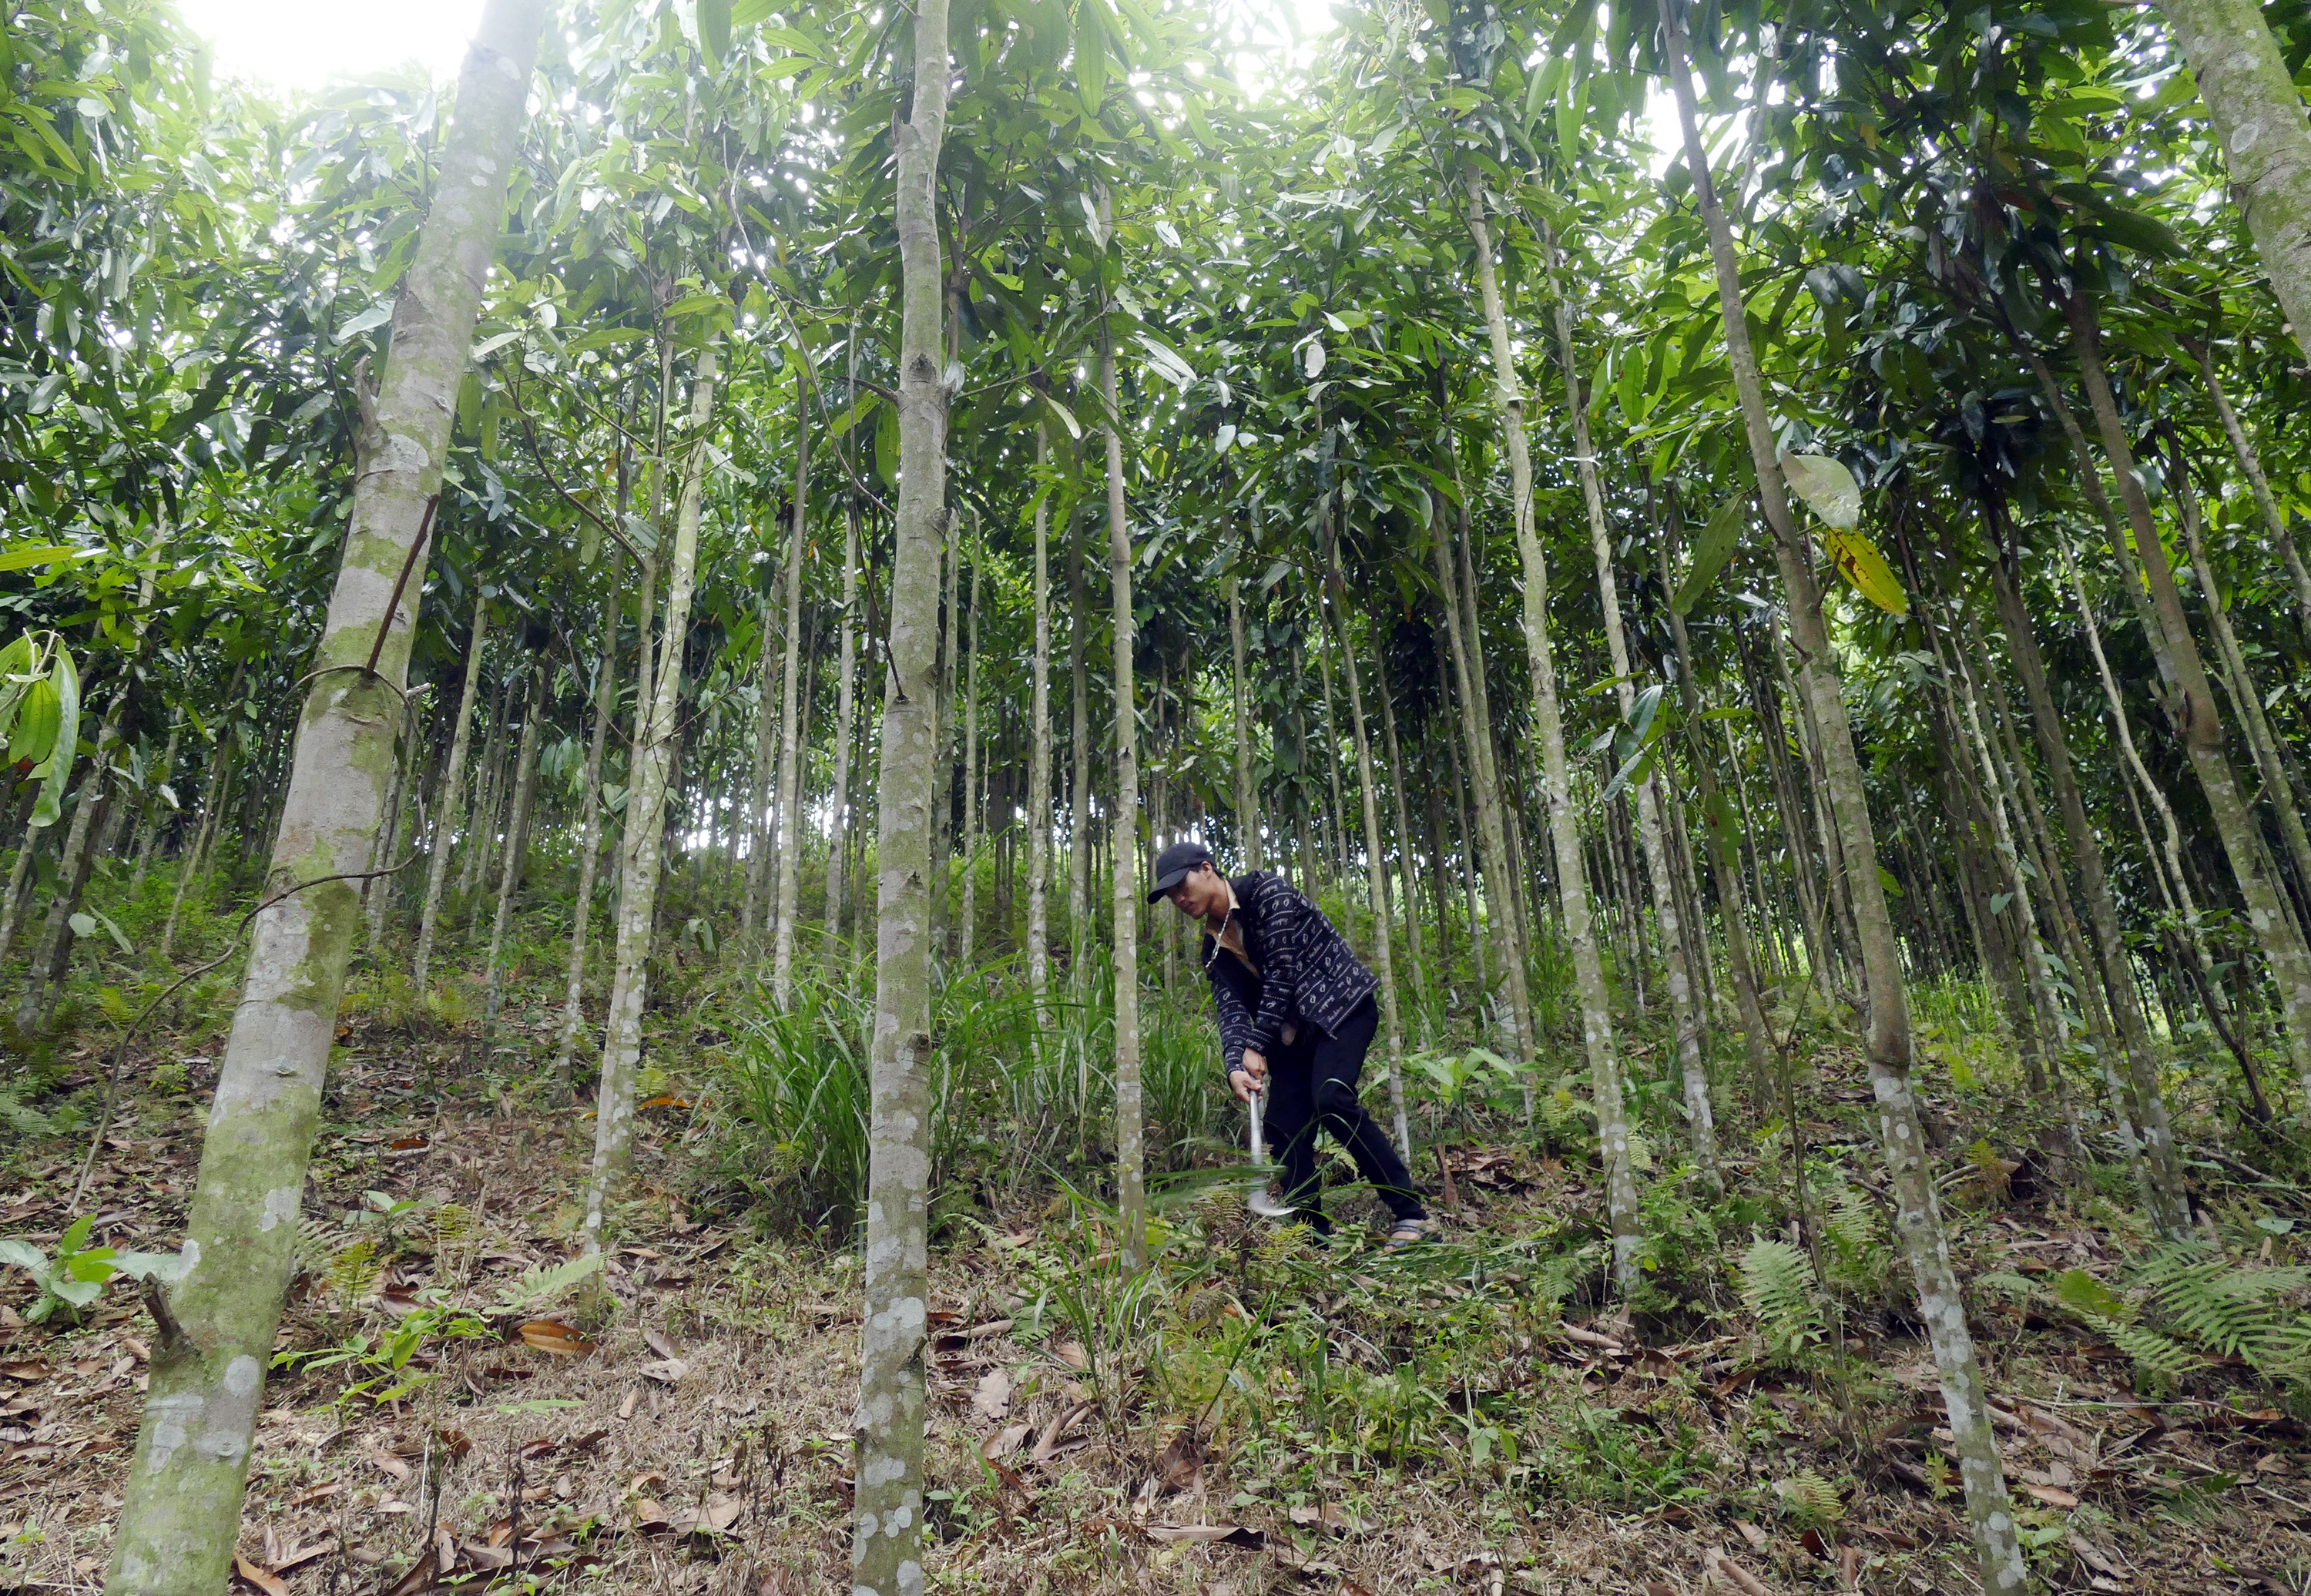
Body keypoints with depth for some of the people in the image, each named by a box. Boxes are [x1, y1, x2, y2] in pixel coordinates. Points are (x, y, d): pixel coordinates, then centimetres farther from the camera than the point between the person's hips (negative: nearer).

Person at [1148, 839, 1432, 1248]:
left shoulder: (1266, 889, -13)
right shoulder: (1214, 946, 9)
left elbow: (1282, 972, -17)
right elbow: (1231, 1008, -3)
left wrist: (1256, 1047, -15)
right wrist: (1236, 1066, -22)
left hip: (1342, 1003, -8)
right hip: (1294, 1029, 8)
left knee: (1331, 1100, -25)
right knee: (1283, 1123, -4)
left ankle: (1410, 1214, -17)